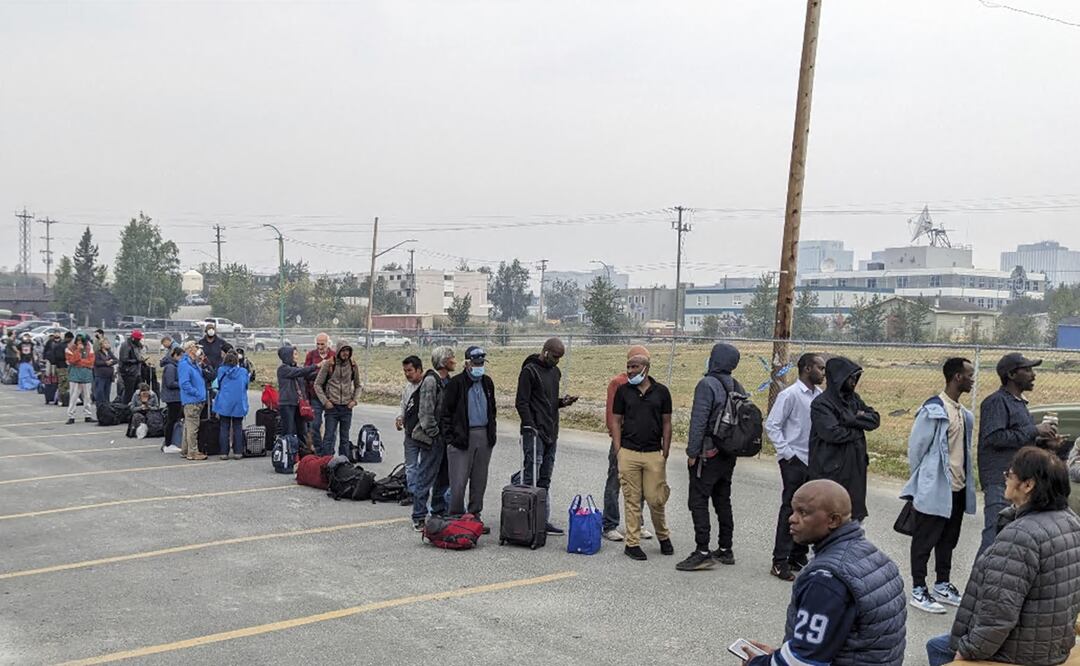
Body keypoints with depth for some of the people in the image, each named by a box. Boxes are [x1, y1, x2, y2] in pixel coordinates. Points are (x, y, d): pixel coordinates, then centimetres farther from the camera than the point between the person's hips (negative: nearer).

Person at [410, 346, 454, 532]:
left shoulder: (448, 381, 12)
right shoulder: (430, 381, -14)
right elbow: (425, 413, -17)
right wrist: (435, 434, -15)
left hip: (446, 438, 8)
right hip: (433, 439, -8)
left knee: (444, 479, 15)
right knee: (426, 479, -3)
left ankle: (439, 514, 26)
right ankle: (419, 518, 3)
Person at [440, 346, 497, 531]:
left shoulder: (487, 383, 13)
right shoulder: (456, 383, -6)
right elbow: (445, 412, -5)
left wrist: (492, 434, 14)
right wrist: (449, 437, -10)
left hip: (483, 437, 6)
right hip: (462, 437, -6)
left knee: (479, 480, 10)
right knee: (459, 481, -5)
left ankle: (475, 516, 20)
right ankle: (456, 517, 5)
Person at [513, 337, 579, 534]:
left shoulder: (555, 372, 17)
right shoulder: (530, 370, -8)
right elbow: (521, 402, -12)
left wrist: (562, 402, 5)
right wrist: (530, 427, -19)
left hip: (551, 433, 8)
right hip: (534, 432, -8)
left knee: (545, 480, 9)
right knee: (532, 475, -12)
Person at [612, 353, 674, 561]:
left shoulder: (661, 391, 4)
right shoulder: (623, 391, 5)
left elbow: (666, 423, 7)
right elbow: (616, 421, 7)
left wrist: (665, 453, 2)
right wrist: (618, 450, -1)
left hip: (654, 454, 0)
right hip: (628, 453, 0)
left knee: (655, 499, 2)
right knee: (632, 500, 2)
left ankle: (663, 537, 24)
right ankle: (632, 543, 10)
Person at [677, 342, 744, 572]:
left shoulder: (707, 384, -15)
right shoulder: (737, 387, 8)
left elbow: (699, 421, -19)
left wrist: (692, 452, -15)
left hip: (708, 453, -8)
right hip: (729, 454, 8)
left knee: (698, 501, -5)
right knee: (723, 500, 15)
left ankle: (702, 552, -7)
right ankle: (725, 550, 21)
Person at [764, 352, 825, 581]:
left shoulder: (819, 395, 7)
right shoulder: (790, 395, -12)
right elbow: (772, 425, -12)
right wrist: (787, 453, -14)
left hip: (814, 461, 7)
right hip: (795, 461, -6)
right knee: (790, 509, -3)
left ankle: (798, 557, 24)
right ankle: (780, 562, 4)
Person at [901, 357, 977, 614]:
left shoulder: (964, 413, 11)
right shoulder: (933, 409, -15)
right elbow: (916, 447, -11)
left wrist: (966, 481, 12)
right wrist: (919, 485, -5)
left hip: (958, 488, 8)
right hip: (935, 489, -8)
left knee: (948, 540, 16)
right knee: (924, 541, 1)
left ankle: (942, 585, 28)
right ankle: (918, 590, 9)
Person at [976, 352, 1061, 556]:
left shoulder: (1020, 404, 21)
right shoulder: (996, 401, -9)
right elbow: (994, 437, -22)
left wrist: (1043, 442, 9)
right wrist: (1034, 430, -16)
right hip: (1000, 482, -10)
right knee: (995, 536, -12)